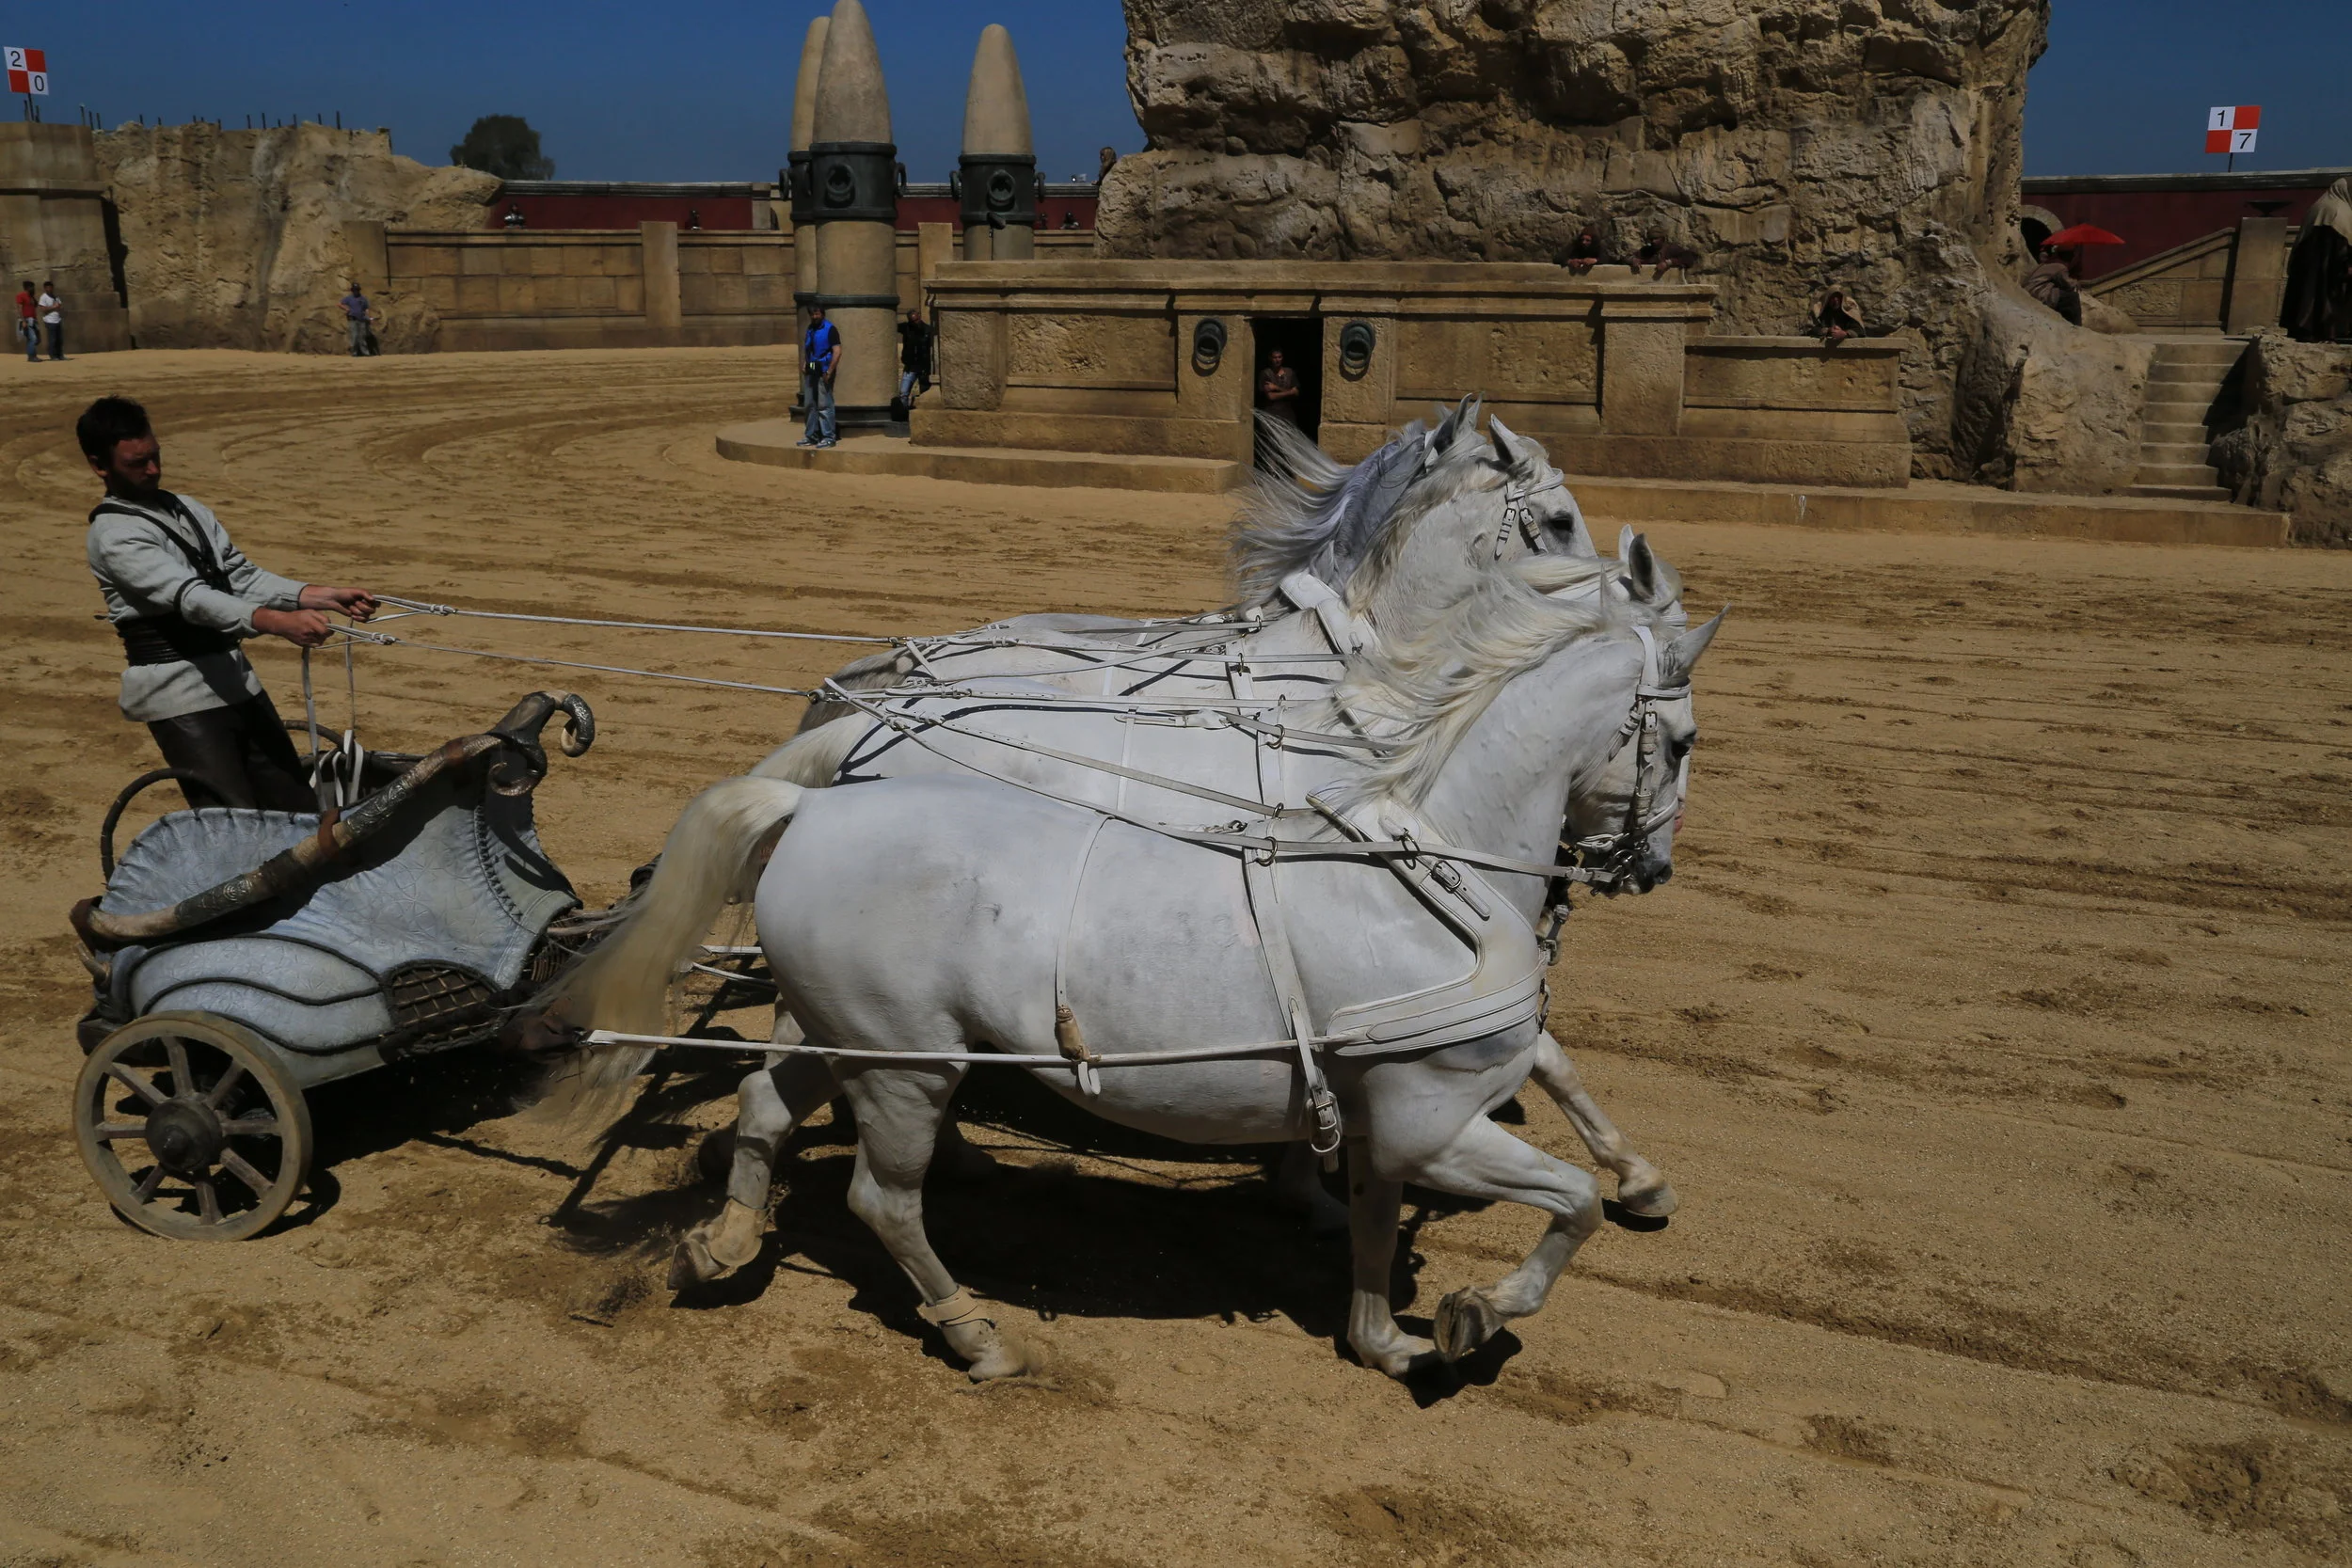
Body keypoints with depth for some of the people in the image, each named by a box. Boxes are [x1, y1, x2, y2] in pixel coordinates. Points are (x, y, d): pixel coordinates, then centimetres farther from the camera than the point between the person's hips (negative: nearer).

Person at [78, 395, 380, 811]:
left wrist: (327, 597, -6)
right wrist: (278, 622, -40)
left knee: (296, 805, 7)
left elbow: (242, 577, 9)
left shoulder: (188, 510, 13)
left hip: (234, 676, 8)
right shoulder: (113, 535, -12)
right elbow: (189, 597, -26)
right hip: (180, 694, -8)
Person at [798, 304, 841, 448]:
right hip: (811, 372, 8)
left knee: (824, 405, -8)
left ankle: (829, 436, -4)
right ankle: (812, 435, 17)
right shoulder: (810, 330, 16)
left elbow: (837, 351, -13)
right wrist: (804, 365, 10)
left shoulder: (830, 329, -7)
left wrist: (829, 372, -18)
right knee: (810, 405, 10)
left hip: (823, 372, -8)